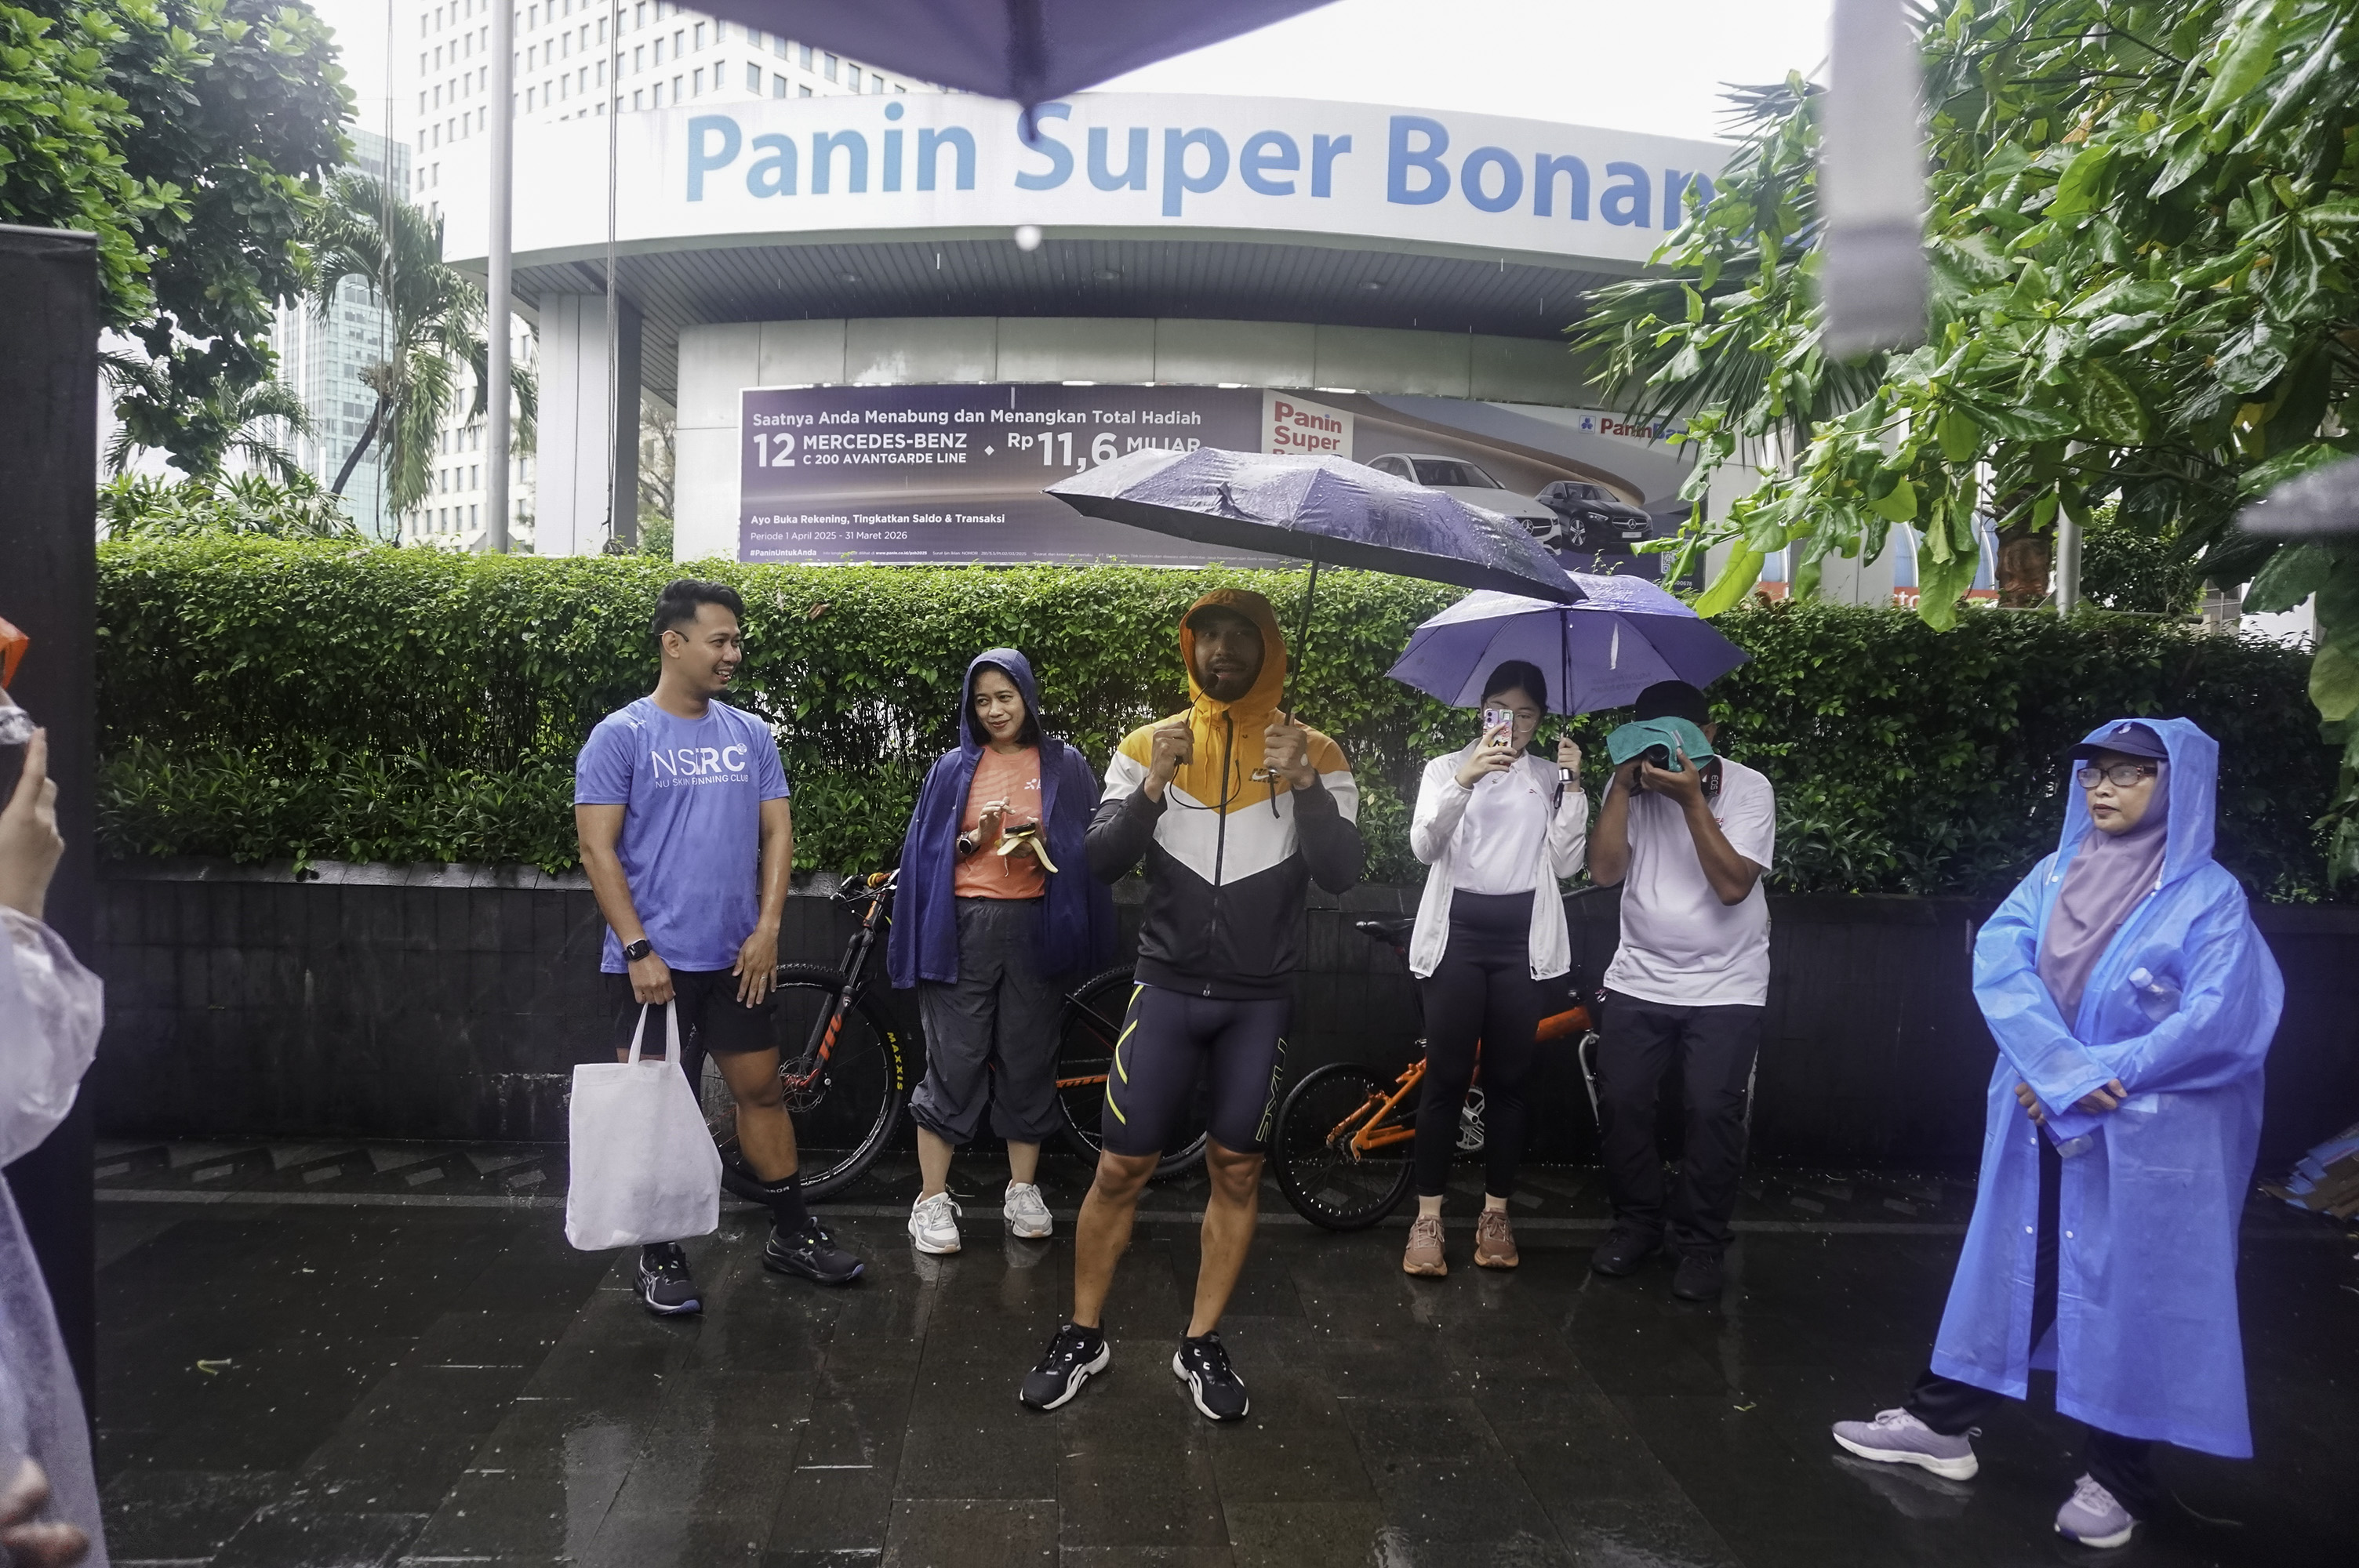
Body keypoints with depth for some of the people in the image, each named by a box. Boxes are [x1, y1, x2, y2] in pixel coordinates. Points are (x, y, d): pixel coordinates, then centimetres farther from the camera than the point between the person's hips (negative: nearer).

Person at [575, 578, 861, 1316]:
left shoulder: (751, 735, 7)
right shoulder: (620, 736, -6)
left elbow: (777, 833, 8)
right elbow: (598, 849, -9)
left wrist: (768, 928, -3)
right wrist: (638, 949, -14)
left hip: (738, 958, 4)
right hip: (653, 961, -4)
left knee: (761, 1089, 11)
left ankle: (792, 1232, 24)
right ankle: (659, 1254, 18)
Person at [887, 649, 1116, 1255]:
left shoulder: (1065, 766, 7)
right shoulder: (954, 768, 10)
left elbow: (1092, 846, 5)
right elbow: (926, 851, 8)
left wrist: (1044, 845, -14)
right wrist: (974, 839, -10)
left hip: (1033, 925, 0)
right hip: (964, 925, 0)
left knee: (1027, 1058, 6)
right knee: (953, 1060, -1)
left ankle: (1023, 1189, 20)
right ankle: (932, 1199, 6)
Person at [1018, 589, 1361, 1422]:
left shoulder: (1312, 752, 0)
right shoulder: (1150, 745, 2)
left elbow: (1341, 872, -9)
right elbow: (1101, 861, -5)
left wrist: (1302, 784, -23)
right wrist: (1153, 788, -21)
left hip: (1259, 1001, 0)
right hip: (1168, 989, 0)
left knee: (1237, 1173, 7)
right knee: (1121, 1168, 3)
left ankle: (1201, 1345, 23)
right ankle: (1083, 1336, 20)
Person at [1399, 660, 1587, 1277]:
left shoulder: (1551, 777, 11)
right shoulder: (1446, 767, 6)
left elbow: (1566, 863, 1)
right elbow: (1423, 844, -10)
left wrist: (1572, 785, -6)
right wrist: (1465, 778, -24)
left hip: (1524, 937, 2)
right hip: (1456, 933, -1)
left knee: (1508, 1080, 6)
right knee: (1446, 1078, -1)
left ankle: (1496, 1214, 17)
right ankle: (1427, 1217, 6)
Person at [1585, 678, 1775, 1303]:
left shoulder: (1747, 788, -10)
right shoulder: (1631, 785, -2)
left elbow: (1733, 885, -21)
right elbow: (1604, 871, -13)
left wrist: (1691, 799, -27)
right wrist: (1623, 783, -19)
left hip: (1726, 987, -2)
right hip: (1639, 980, 3)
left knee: (1714, 1112, -8)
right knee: (1620, 1104, 0)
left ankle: (1700, 1241, 11)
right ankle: (1636, 1221, 21)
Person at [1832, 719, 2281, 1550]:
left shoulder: (2209, 897, -8)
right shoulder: (2054, 874, 5)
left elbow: (2218, 1021, -16)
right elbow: (1997, 962, -8)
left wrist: (2094, 1081, -17)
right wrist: (2058, 1070, -21)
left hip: (2146, 1135, -4)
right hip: (2037, 1121, 4)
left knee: (2130, 1287, 5)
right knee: (2012, 1260, 13)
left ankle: (2117, 1476, 20)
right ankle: (1942, 1420, 24)